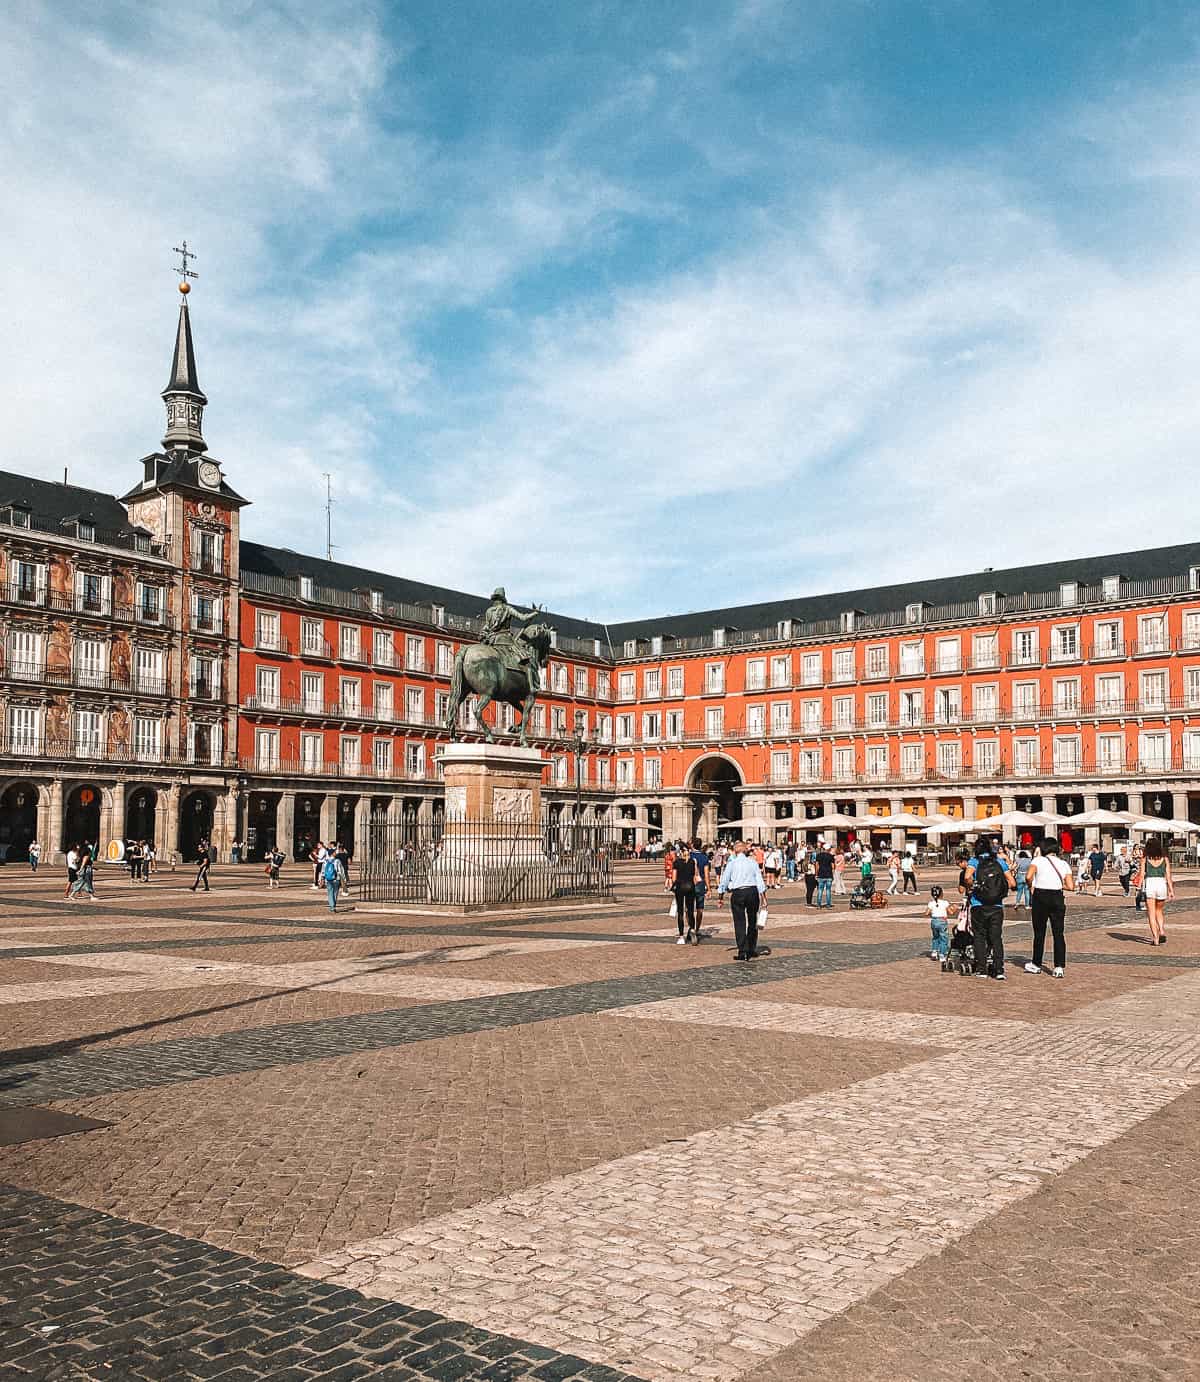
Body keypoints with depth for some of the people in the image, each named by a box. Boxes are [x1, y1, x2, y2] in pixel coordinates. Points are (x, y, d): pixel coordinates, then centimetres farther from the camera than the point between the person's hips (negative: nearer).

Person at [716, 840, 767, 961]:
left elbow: (724, 881, 5)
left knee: (740, 923, 2)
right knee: (752, 922, 16)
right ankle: (751, 950, 22)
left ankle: (742, 952, -1)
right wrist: (763, 896, 5)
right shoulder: (753, 862, 6)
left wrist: (720, 897, 13)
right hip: (752, 891, 2)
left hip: (737, 893, -2)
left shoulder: (731, 863, 3)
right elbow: (759, 880, 2)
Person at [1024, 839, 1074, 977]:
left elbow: (1028, 876, -18)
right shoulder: (1064, 864, 8)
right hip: (1057, 898, 2)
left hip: (1040, 897, -2)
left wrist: (1030, 887, 0)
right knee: (1059, 933, 5)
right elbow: (1071, 886, -1)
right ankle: (1059, 967, -2)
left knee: (1039, 933, 10)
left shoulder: (1038, 860, -1)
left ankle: (1036, 965, 20)